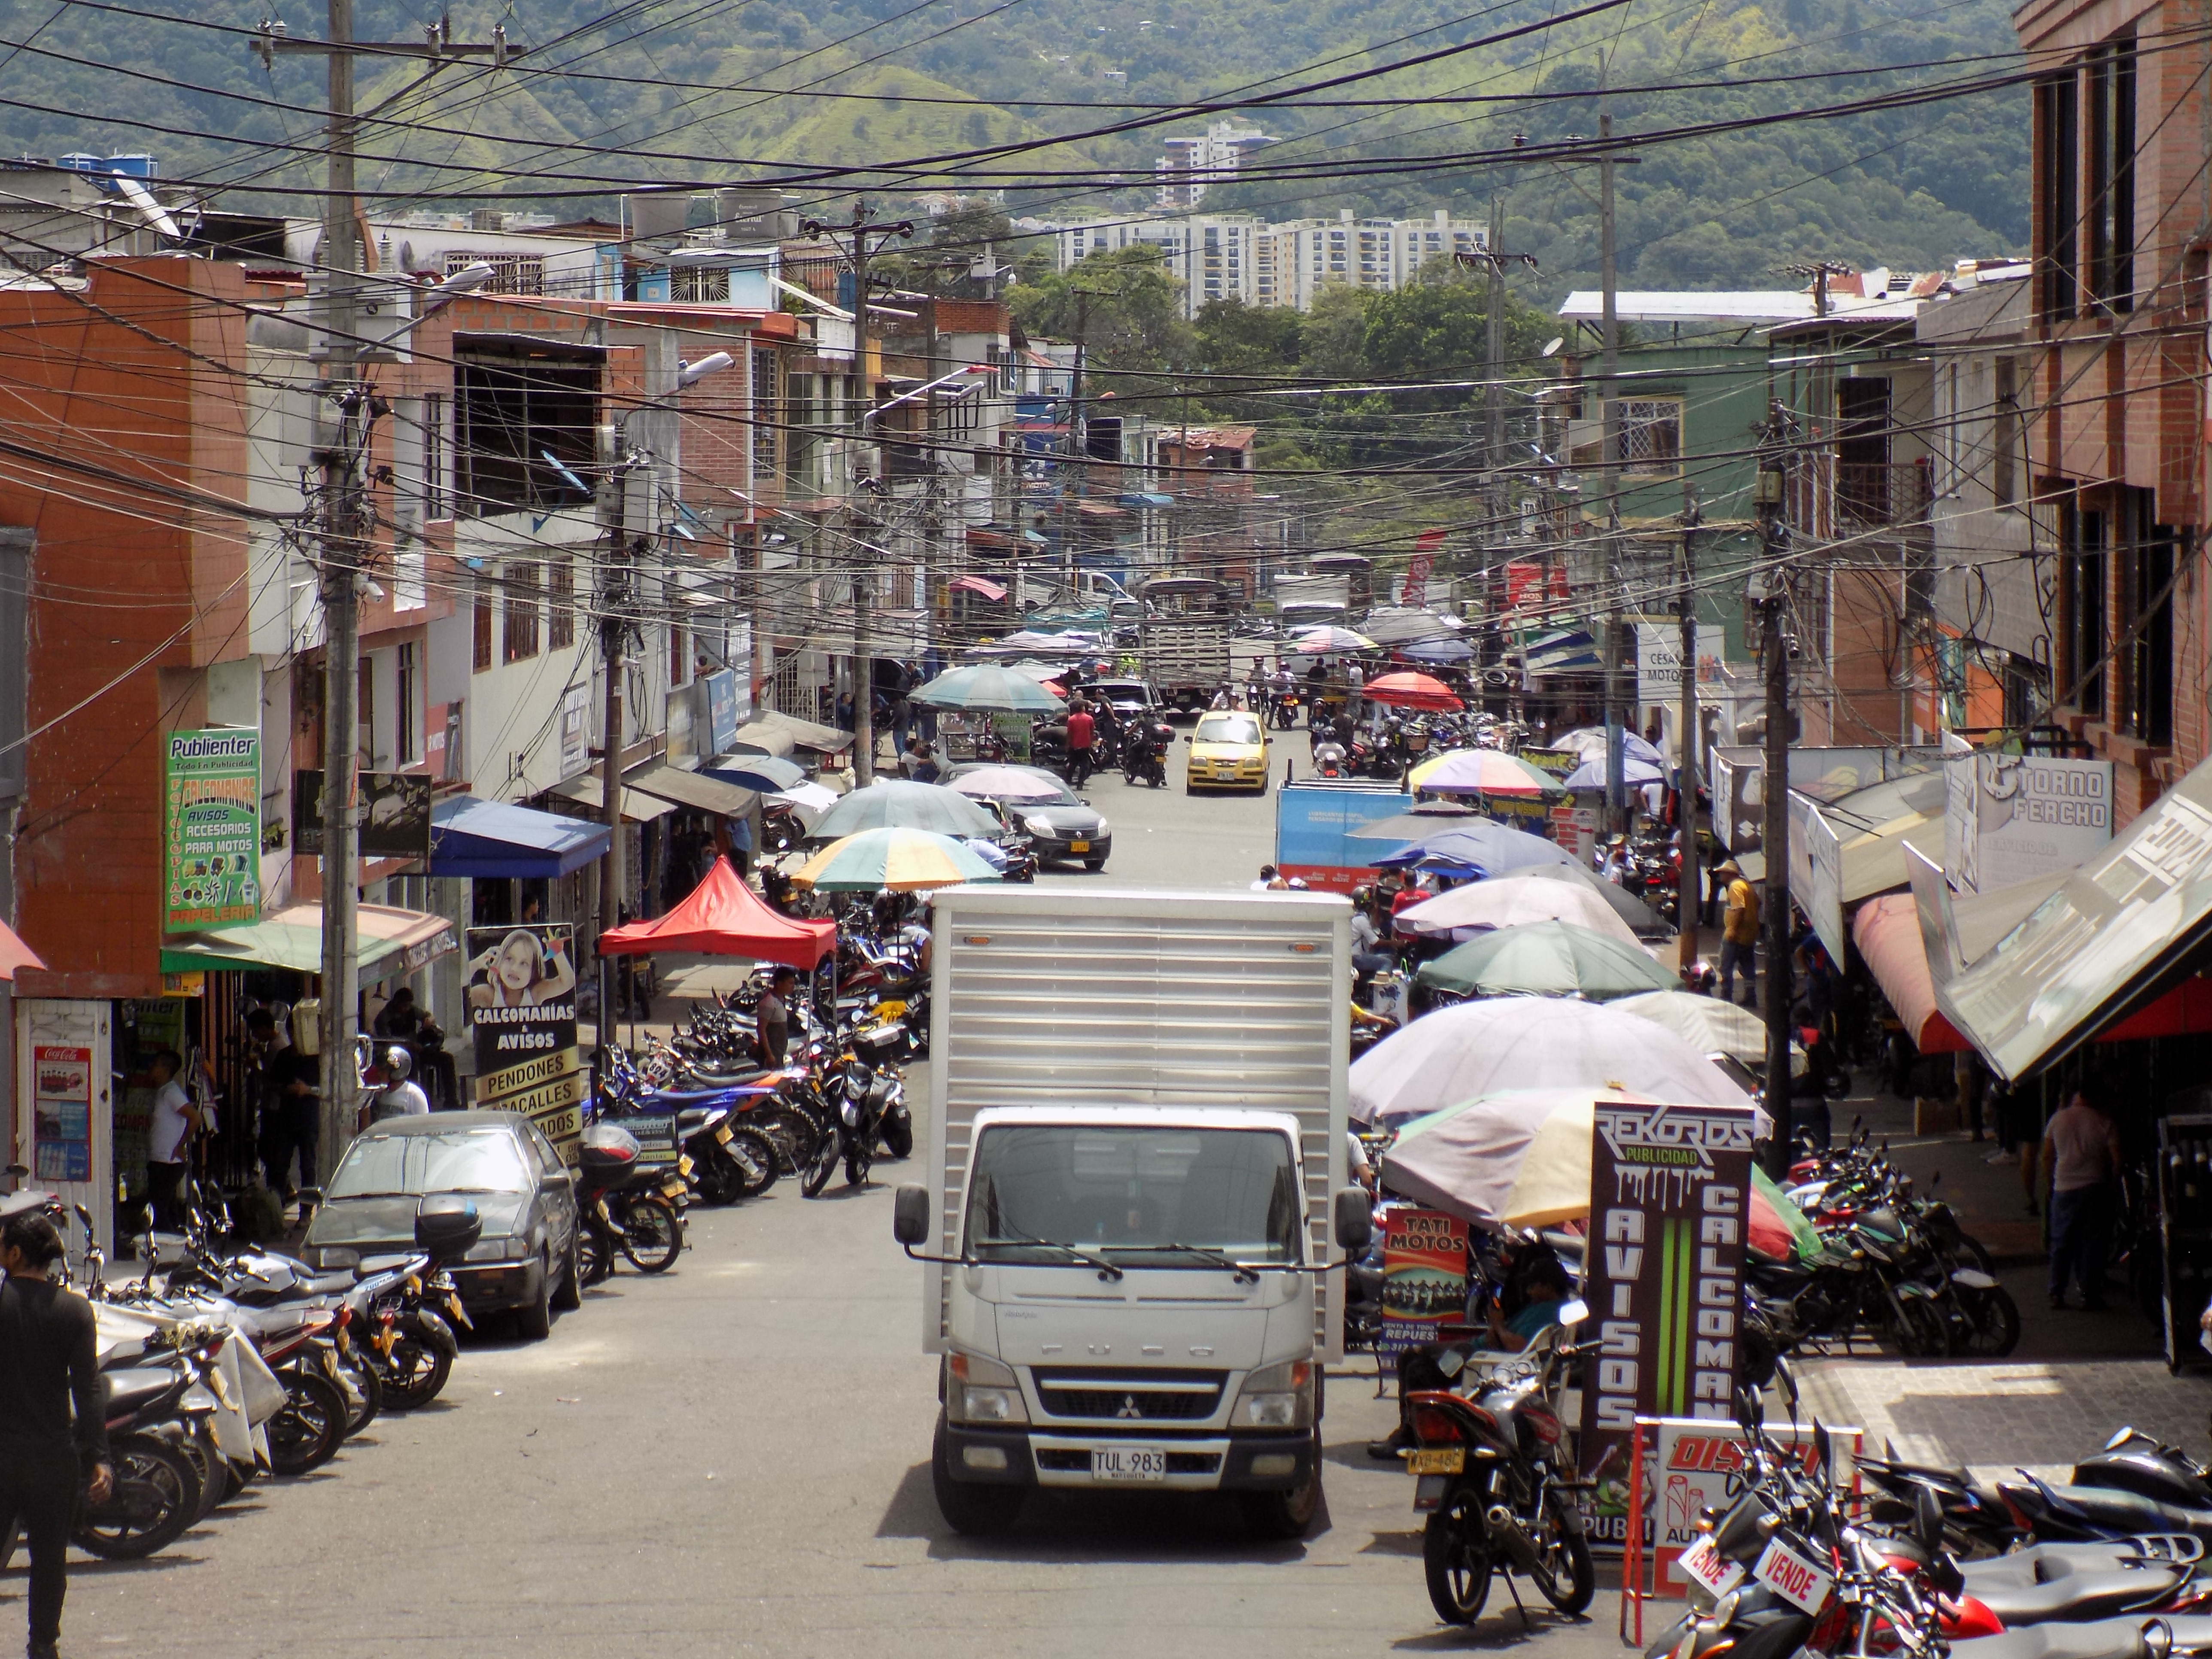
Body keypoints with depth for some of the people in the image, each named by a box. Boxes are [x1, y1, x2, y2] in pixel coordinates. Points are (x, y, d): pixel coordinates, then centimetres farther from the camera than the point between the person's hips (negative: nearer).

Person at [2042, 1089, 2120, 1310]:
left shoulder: (2058, 1120, 3)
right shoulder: (2103, 1122, -3)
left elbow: (2047, 1157, 8)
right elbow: (2116, 1158, -6)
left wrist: (2051, 1180, 19)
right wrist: (2113, 1182, 7)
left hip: (2064, 1190, 2)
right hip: (2094, 1188, -2)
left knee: (2061, 1243, 10)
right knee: (2091, 1243, 4)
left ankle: (2057, 1294, 9)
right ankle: (2090, 1295, 4)